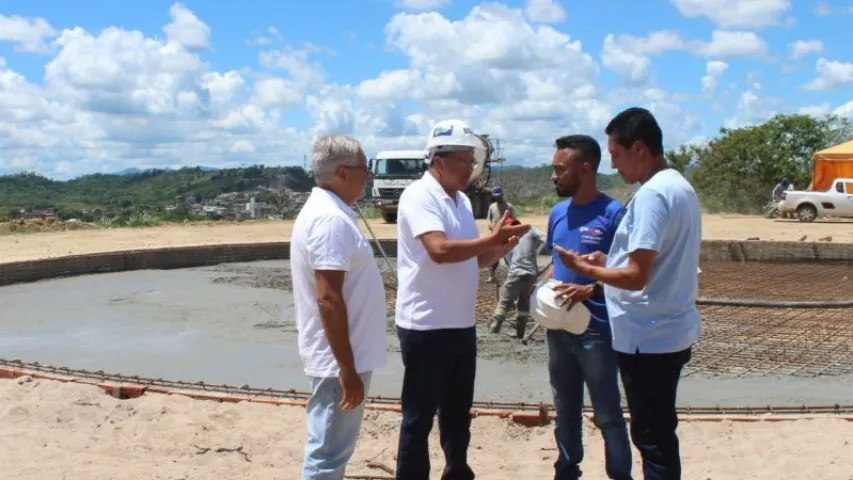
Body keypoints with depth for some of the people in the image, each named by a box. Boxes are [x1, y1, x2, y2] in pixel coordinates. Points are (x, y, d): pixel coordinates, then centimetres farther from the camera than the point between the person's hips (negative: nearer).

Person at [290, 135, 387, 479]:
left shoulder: (325, 210, 12)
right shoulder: (331, 219, -21)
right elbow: (328, 299, -26)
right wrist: (348, 369, -24)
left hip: (338, 356, 10)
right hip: (339, 360, -10)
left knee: (331, 449, 20)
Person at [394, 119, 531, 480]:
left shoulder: (461, 200, 12)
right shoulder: (419, 196, -14)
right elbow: (440, 250, -28)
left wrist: (503, 247, 1)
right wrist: (492, 238, -23)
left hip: (461, 325, 8)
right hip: (425, 327, -8)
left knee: (458, 411, 20)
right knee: (420, 416, 3)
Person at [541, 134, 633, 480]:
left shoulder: (613, 213, -14)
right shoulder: (557, 213, 7)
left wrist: (590, 290, -26)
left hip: (596, 330, -7)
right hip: (558, 327, 7)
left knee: (607, 414, 3)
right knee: (565, 407, 19)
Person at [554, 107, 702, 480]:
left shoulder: (651, 194, -20)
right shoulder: (680, 187, 12)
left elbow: (636, 277, -24)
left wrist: (585, 269, -9)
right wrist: (608, 261, 12)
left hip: (648, 337, -10)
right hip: (672, 332, 10)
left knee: (651, 436, 1)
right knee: (660, 433, 19)